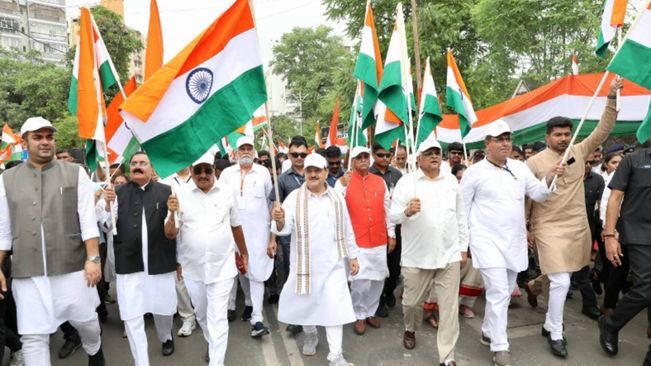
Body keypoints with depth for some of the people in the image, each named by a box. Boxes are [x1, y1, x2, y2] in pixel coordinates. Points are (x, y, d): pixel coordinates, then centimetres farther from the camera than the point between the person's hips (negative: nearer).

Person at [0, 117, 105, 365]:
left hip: (72, 267, -1)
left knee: (86, 321, 12)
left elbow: (88, 221, -4)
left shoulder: (75, 173, 0)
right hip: (28, 273, 2)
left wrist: (93, 258, -10)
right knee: (33, 336, 6)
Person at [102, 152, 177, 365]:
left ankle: (166, 338, 47)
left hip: (160, 262, 0)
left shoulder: (166, 191, -1)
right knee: (132, 317, 2)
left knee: (163, 308, 17)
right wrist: (108, 204, -13)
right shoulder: (119, 193, 4)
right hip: (129, 264, 1)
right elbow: (107, 226, 3)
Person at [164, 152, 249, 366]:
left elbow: (236, 226, 9)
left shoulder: (227, 193, -3)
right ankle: (212, 345, 47)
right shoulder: (181, 195, -5)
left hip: (222, 267, -2)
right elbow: (170, 234, -6)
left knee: (217, 319, -1)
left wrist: (244, 253, 16)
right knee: (201, 315, 21)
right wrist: (172, 213, -24)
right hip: (192, 269, 2)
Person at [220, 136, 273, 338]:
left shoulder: (263, 172, 3)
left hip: (258, 229, -2)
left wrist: (272, 222, 8)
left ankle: (257, 318, -4)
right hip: (234, 229, 3)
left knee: (256, 271, -7)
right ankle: (250, 303, 36)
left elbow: (270, 200, 7)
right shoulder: (227, 173, 5)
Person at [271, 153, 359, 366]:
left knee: (334, 306, -1)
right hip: (305, 262, 0)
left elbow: (347, 230, 9)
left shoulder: (337, 198, 2)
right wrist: (280, 221, -37)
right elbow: (286, 228, -15)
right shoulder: (294, 197, -6)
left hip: (332, 263, 1)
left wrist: (353, 256, 11)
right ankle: (310, 335, 43)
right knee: (305, 301, 15)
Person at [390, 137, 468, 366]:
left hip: (449, 255, 2)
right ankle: (410, 330, 45)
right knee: (412, 301, 14)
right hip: (417, 256, -2)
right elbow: (393, 216, -6)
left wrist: (463, 247, 11)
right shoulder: (406, 182, -4)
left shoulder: (452, 181, 7)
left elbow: (460, 216, 12)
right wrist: (407, 211, -28)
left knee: (449, 307, 4)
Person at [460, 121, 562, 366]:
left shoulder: (520, 168, 7)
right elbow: (462, 208, -3)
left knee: (505, 292, 16)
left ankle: (488, 332, 34)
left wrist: (549, 179, -13)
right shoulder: (475, 171, -7)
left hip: (515, 241, 6)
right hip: (488, 241, -6)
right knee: (498, 293, -9)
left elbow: (538, 194, 7)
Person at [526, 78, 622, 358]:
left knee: (561, 279, 16)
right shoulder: (534, 162, -8)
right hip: (549, 229, -5)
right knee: (561, 282, -8)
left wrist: (612, 98, -8)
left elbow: (603, 130, 2)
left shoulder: (579, 152, 4)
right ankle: (556, 334, 10)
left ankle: (549, 324, 35)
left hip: (578, 227, 5)